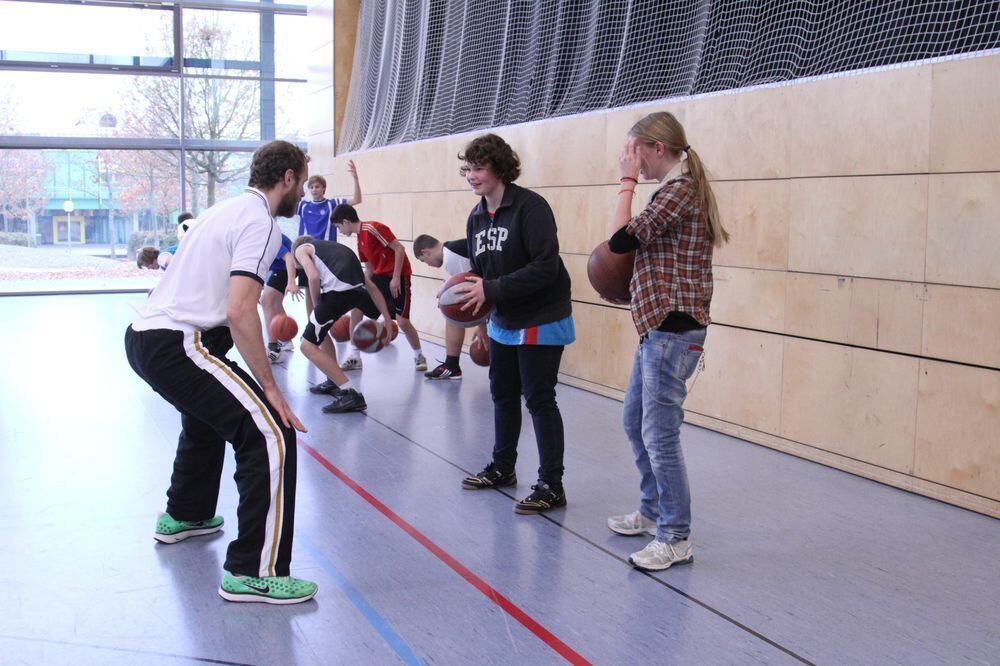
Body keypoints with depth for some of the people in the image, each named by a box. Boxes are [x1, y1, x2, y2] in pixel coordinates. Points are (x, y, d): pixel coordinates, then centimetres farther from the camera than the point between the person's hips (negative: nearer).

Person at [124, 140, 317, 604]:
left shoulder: (230, 209, 18)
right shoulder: (260, 223, -11)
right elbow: (239, 312, -22)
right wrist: (269, 387, -17)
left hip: (143, 334, 11)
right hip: (175, 344, -11)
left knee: (208, 416, 36)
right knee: (272, 434, -14)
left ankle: (184, 516, 55)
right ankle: (253, 573, -14)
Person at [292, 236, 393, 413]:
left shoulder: (301, 249, 22)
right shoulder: (334, 247, 38)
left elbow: (314, 277, -3)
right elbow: (371, 287, 28)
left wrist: (317, 305, 13)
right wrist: (387, 320, 26)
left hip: (338, 290, -7)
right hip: (358, 290, 7)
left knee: (308, 346, 3)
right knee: (320, 330, 32)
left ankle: (351, 394, -6)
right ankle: (334, 382, 35)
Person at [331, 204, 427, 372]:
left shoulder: (373, 228, -17)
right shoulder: (360, 239, 11)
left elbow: (399, 248, -20)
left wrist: (396, 278, -21)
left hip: (397, 276, -9)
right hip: (380, 276, 9)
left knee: (402, 321, -13)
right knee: (356, 307, -2)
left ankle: (419, 356, 12)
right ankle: (354, 358, 5)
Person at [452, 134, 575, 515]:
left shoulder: (530, 207, -20)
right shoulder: (476, 218, 6)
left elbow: (545, 267, -27)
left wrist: (491, 290, -29)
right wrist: (467, 294, -7)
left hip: (541, 322, -8)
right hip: (502, 322, 8)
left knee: (539, 400, -4)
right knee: (503, 394, 18)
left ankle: (551, 486, 6)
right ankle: (502, 468, 35)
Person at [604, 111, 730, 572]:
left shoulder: (679, 189, -15)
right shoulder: (679, 188, 17)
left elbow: (621, 240, -20)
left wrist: (628, 181, -10)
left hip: (671, 330, -11)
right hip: (657, 326, 11)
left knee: (659, 435, -6)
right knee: (635, 422, 20)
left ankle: (676, 539, 4)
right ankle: (653, 512, 34)